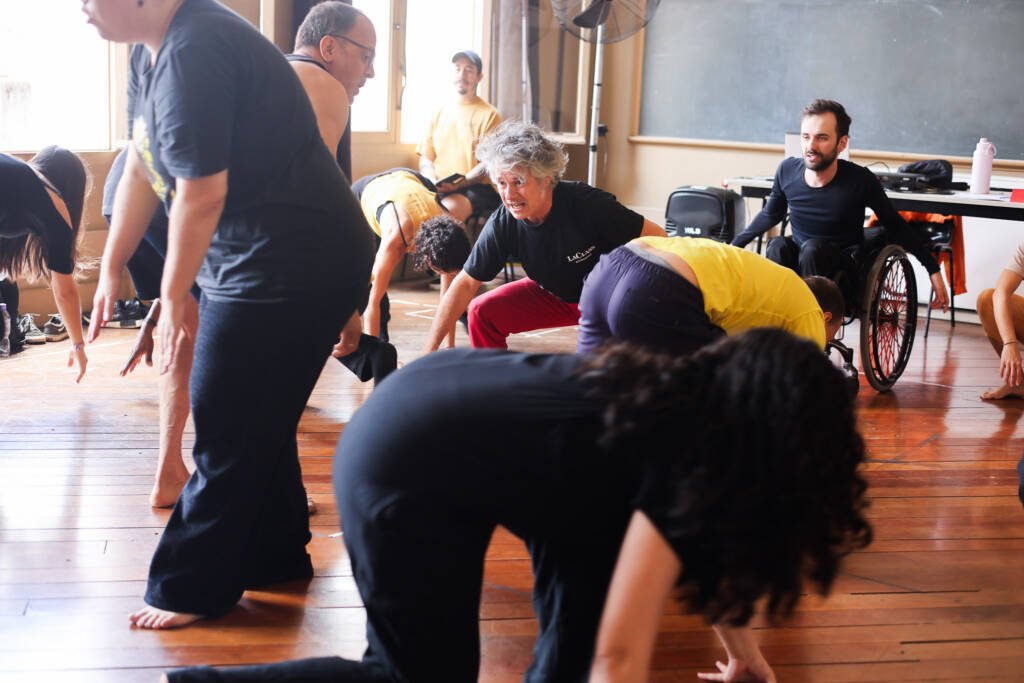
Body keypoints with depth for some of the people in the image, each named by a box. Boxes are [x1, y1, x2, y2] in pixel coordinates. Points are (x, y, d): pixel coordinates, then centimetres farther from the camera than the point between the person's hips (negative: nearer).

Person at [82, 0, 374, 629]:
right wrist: (112, 267, 22)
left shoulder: (193, 53, -21)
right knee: (259, 424, 19)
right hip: (261, 264, 10)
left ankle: (192, 588, 13)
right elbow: (142, 170, 19)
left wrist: (174, 299, -9)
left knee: (229, 435, 0)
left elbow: (201, 195, -21)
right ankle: (274, 556, 33)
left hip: (289, 268, -10)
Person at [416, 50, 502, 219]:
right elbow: (426, 158, 17)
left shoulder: (489, 115, 5)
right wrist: (433, 181, -6)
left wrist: (459, 183, -21)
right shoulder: (438, 112, 20)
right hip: (437, 189, 4)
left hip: (476, 188, -4)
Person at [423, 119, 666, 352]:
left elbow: (656, 237, -25)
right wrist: (431, 350, -18)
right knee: (482, 312, -9)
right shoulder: (502, 225, -20)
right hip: (555, 295, 5)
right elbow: (466, 283, -14)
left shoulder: (586, 203, -32)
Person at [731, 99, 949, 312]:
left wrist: (933, 270, 2)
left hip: (843, 274, -2)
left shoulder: (860, 180, -13)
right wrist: (734, 246, 19)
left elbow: (896, 227, 1)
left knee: (813, 248, -33)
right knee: (778, 246, -29)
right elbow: (770, 214, 16)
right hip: (797, 263, 3)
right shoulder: (788, 170, -6)